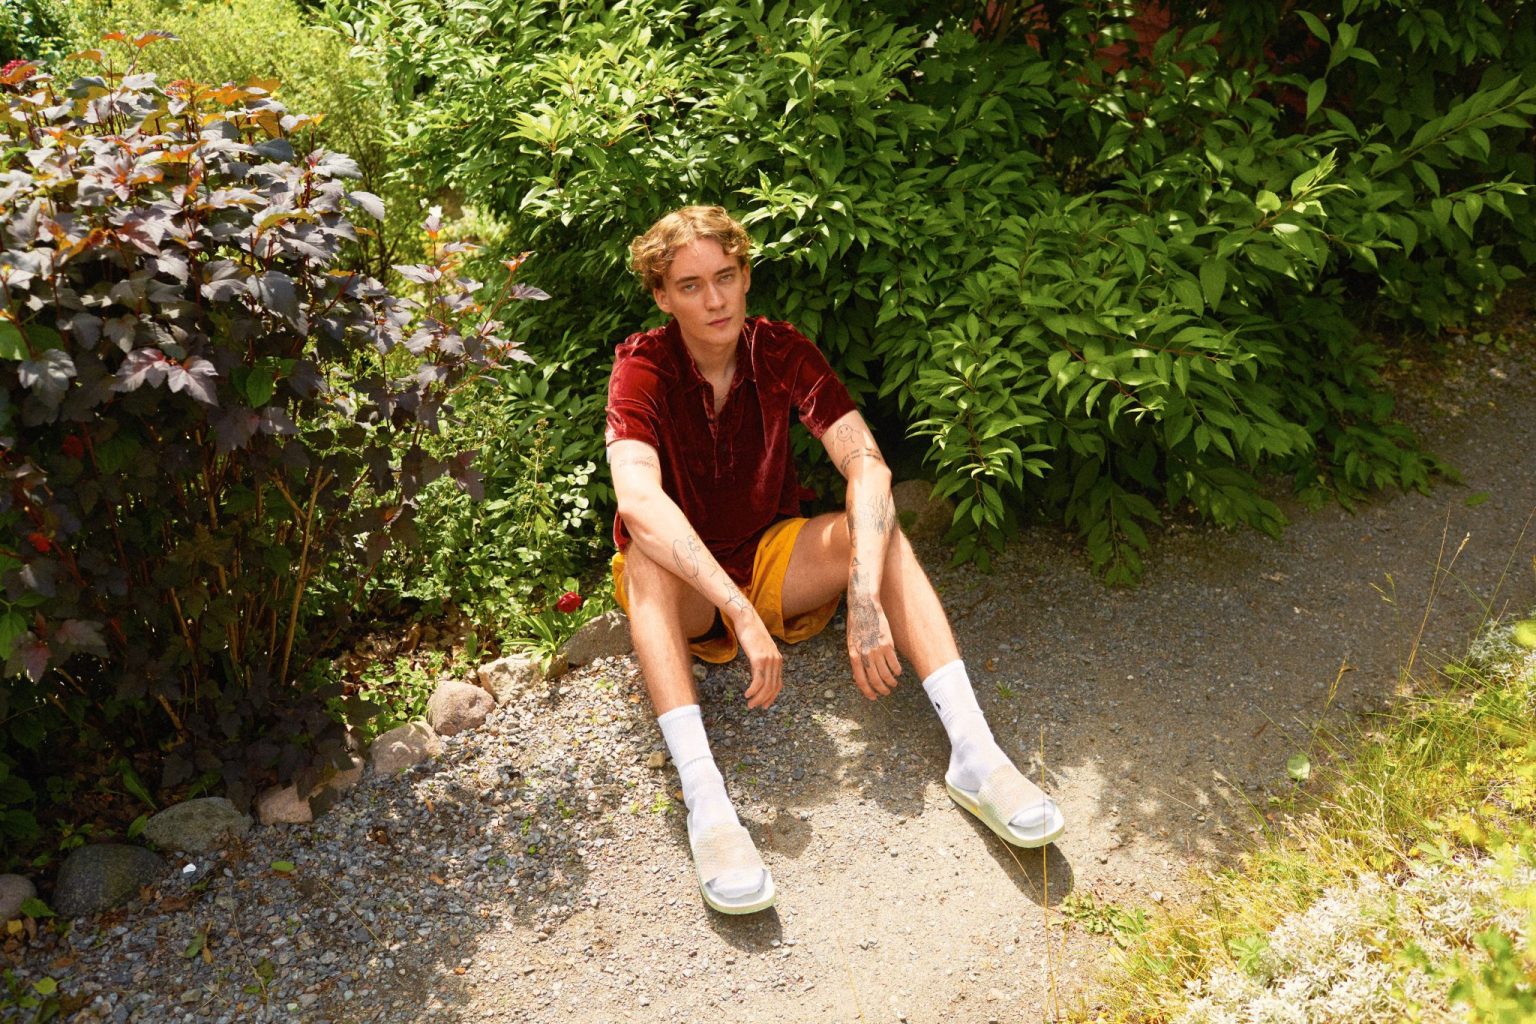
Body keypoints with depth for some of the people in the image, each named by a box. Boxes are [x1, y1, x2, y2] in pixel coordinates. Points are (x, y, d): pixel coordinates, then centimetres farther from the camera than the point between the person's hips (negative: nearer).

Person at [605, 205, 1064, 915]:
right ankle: (704, 800, -48)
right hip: (683, 592, -2)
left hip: (770, 562, 3)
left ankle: (973, 753, -33)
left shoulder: (782, 352, -10)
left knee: (877, 530, -24)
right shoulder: (644, 367, -19)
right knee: (646, 554, -36)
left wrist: (865, 597, -39)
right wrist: (740, 614, -47)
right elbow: (639, 499, -36)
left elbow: (867, 465, -23)